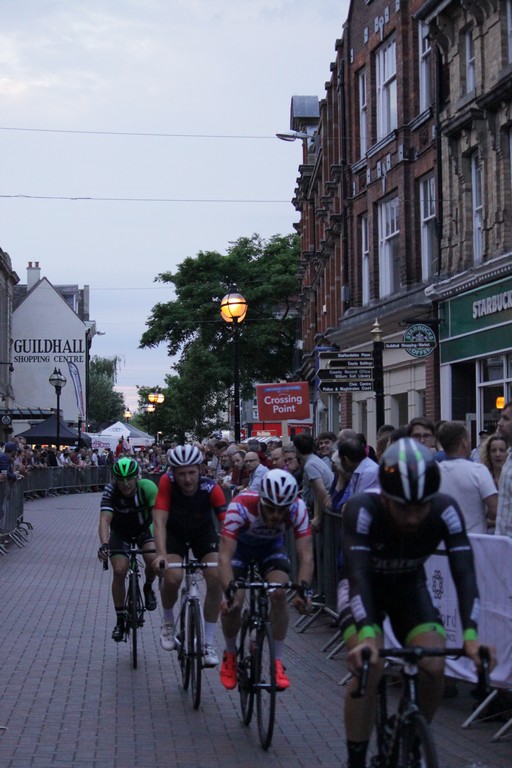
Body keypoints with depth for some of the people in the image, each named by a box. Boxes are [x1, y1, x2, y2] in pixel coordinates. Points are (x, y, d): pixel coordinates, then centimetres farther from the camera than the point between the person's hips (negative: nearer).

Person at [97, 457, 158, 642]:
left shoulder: (147, 487, -30)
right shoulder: (111, 491, -29)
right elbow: (104, 520, -39)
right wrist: (104, 545, -56)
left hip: (143, 527, 0)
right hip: (120, 531, 0)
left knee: (153, 559, -28)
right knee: (119, 570, -18)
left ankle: (148, 588, 6)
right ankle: (120, 620, -2)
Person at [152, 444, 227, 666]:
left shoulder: (211, 487, -31)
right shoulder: (167, 482, -31)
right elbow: (160, 520, -35)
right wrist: (161, 554, -48)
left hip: (203, 531, 1)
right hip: (174, 531, -1)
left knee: (216, 577, -20)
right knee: (172, 577, -25)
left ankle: (208, 642, -5)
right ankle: (168, 622, 8)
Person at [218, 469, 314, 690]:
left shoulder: (298, 509, -32)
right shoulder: (240, 506, -39)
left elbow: (306, 555, -33)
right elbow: (225, 556, -42)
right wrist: (229, 593, -55)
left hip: (272, 546, 1)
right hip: (240, 545, -1)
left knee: (279, 594, -24)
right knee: (232, 603, -20)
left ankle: (277, 661, -9)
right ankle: (230, 654, 9)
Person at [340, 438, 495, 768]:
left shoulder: (445, 510, -29)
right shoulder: (363, 509, -36)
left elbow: (464, 573, -34)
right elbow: (358, 575, -42)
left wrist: (471, 635, -48)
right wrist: (366, 634, -57)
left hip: (410, 587, 2)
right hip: (366, 589, -2)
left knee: (434, 668, -16)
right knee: (367, 669, -24)